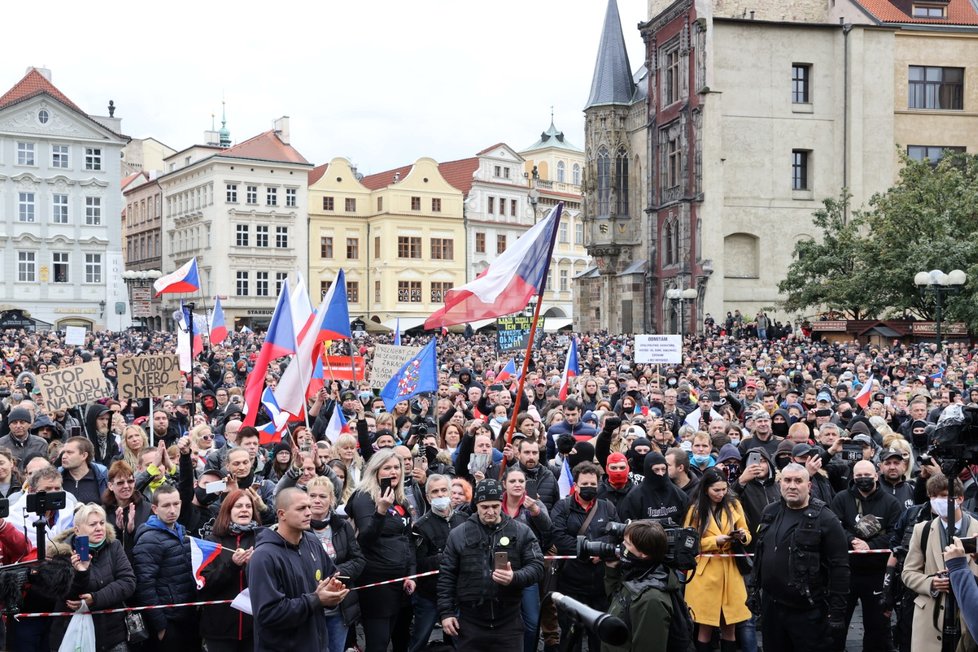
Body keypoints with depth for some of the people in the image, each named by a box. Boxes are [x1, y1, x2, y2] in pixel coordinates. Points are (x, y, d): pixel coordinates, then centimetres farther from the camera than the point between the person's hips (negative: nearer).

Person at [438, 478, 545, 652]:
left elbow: (537, 566, -3)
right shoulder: (458, 534, 4)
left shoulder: (521, 532, 1)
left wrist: (515, 577, -22)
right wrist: (446, 612, 0)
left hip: (509, 623, 0)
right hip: (470, 623, 0)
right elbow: (447, 576, 6)